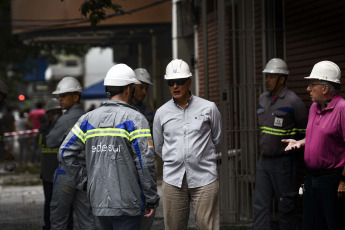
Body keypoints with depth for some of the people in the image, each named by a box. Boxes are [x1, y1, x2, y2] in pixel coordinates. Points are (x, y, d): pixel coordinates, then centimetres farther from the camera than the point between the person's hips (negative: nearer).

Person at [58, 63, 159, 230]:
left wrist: (83, 181, 12)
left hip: (99, 201, 6)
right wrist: (151, 199, -5)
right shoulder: (134, 119, -7)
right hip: (126, 204, -5)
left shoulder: (89, 119, 9)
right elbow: (145, 162, -12)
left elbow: (65, 153, 7)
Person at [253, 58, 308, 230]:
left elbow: (304, 133, -5)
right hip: (264, 160, 7)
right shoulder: (262, 99, 10)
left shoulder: (293, 102, -11)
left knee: (286, 207, 2)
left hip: (284, 162, -6)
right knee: (260, 204, 6)